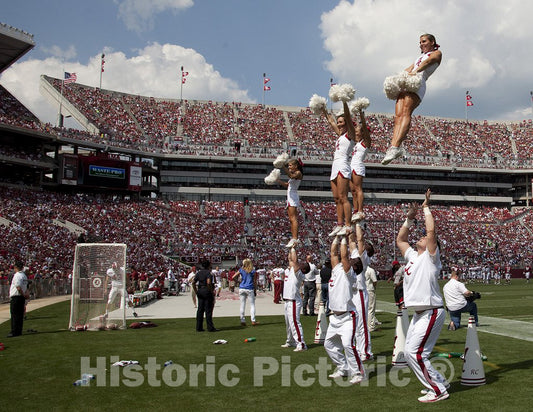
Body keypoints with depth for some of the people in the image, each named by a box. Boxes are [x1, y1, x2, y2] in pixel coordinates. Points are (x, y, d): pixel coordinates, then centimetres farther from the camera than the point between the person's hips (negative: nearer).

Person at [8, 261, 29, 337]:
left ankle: (14, 332, -4)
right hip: (22, 297, 9)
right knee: (20, 315, 10)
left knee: (15, 315, -4)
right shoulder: (24, 275, 15)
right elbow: (26, 287, 16)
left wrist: (24, 295, -12)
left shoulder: (17, 275, -15)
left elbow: (18, 288, -22)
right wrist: (25, 294, 3)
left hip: (15, 297, -8)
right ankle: (19, 331, 14)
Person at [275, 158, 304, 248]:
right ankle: (293, 238, 5)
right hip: (290, 198, 10)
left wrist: (284, 167, -32)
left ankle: (295, 239, -24)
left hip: (293, 198, -10)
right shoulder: (294, 174, 24)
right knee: (291, 219, 6)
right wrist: (277, 180, 16)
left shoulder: (298, 173, -5)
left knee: (293, 218, -17)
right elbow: (287, 185, 26)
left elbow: (291, 176, -27)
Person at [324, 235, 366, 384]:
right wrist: (336, 237, 12)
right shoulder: (336, 269, 13)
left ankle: (357, 372, -7)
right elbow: (334, 253, 13)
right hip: (335, 317, 8)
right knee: (329, 344, 14)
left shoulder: (349, 273, -6)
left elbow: (344, 255, -16)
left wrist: (344, 239, -7)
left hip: (348, 317, -8)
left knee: (347, 344, -19)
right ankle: (343, 368, 27)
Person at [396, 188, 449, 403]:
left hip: (432, 312, -9)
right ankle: (438, 384, 23)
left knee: (415, 352, -13)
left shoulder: (430, 256, -5)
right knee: (410, 353, 11)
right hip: (419, 313, 9)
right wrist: (410, 218, 20)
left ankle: (438, 390, -1)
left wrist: (426, 208, -7)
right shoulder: (412, 255, 15)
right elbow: (400, 240, 27)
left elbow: (432, 230, -18)